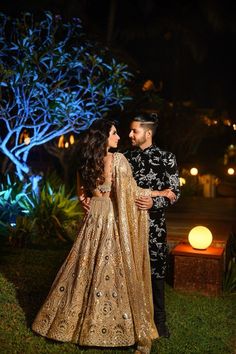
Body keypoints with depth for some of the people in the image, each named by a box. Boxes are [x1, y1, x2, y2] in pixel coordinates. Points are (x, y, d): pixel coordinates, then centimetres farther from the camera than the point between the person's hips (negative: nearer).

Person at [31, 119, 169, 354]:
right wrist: (160, 192, 1)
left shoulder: (86, 162, 6)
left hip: (94, 221, 6)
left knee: (89, 269, 15)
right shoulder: (118, 159, -12)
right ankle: (137, 330, 8)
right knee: (119, 272, -1)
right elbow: (133, 192, -10)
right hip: (115, 222, -6)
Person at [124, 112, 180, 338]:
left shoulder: (166, 158, -2)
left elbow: (175, 193, -3)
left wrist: (154, 202, -20)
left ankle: (159, 320, 22)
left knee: (156, 271, 5)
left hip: (153, 224, -2)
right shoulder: (125, 157, 7)